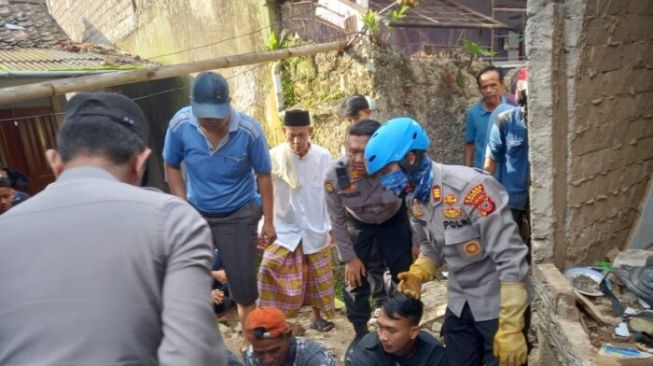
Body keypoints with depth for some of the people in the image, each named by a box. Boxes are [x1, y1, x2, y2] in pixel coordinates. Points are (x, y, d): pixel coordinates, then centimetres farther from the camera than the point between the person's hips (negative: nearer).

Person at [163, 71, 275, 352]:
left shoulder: (249, 130, -22)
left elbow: (263, 175, -9)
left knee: (243, 281, 8)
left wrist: (268, 221, -7)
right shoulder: (180, 124, -18)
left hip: (239, 216, -1)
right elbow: (172, 167, -1)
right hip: (196, 213, 2)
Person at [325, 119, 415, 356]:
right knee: (355, 278, 2)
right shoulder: (335, 174, -33)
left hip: (394, 220, 0)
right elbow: (337, 220, -16)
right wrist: (349, 257, -10)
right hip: (358, 224, 1)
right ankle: (361, 333, 26)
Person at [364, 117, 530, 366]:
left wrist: (511, 328, -23)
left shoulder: (470, 187, -29)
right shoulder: (414, 198, -4)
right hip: (459, 304, 7)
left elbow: (511, 259, -25)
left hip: (499, 305, -6)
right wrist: (417, 274, -11)